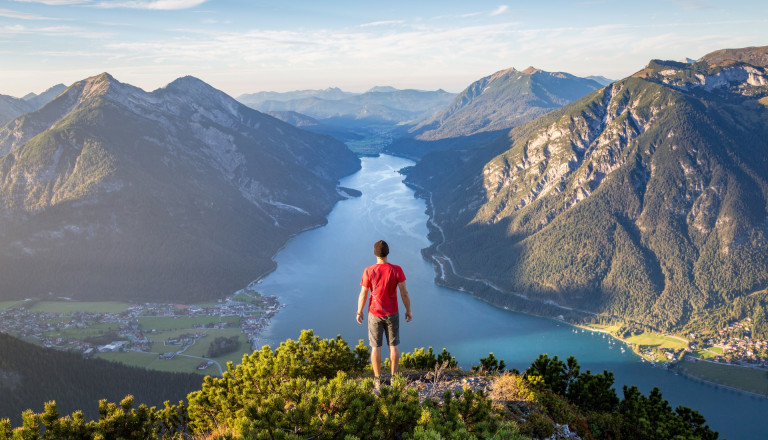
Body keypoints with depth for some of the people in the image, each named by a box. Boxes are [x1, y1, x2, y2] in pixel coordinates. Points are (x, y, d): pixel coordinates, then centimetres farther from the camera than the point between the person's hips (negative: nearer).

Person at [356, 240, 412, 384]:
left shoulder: (369, 271, -17)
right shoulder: (397, 270, -16)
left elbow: (363, 295, -10)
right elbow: (404, 293, -11)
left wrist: (359, 312, 5)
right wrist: (409, 311, 3)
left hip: (375, 314, -1)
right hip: (392, 314, 1)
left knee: (376, 347, 11)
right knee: (393, 346, 14)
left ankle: (378, 379, 17)